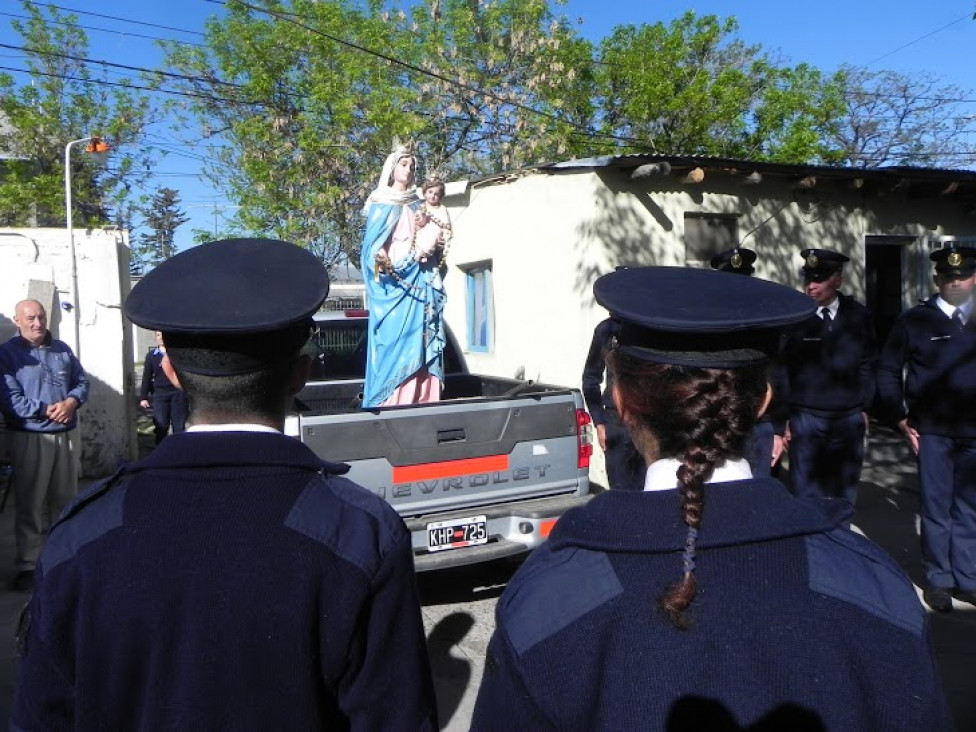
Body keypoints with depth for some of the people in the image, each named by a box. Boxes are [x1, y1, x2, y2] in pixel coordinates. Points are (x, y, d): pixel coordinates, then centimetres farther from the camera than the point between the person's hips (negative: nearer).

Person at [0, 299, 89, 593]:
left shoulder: (62, 349, 9)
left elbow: (82, 382, 10)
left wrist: (72, 402, -11)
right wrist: (47, 411, -18)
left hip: (63, 435, 5)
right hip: (29, 438, -5)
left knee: (65, 499, 14)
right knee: (30, 504, 0)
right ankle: (28, 566, 8)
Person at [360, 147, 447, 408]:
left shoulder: (417, 205, 21)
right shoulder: (381, 204, 6)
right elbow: (373, 242, -3)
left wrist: (426, 228, 0)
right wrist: (381, 260, -23)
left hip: (419, 281, 5)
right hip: (393, 281, -5)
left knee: (417, 342, 0)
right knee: (393, 340, -9)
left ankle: (419, 400, 1)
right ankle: (389, 404, -7)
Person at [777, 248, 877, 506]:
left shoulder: (858, 316, 2)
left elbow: (868, 364, 10)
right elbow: (782, 370, -4)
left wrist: (864, 408, 7)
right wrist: (784, 417, -4)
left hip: (849, 419, 3)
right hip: (806, 418, -3)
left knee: (844, 497, 12)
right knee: (807, 496, 2)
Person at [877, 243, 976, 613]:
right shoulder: (914, 320, -1)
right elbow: (888, 372, 1)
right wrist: (901, 419, -3)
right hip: (932, 431, -2)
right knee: (936, 508, 6)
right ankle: (938, 579, 20)